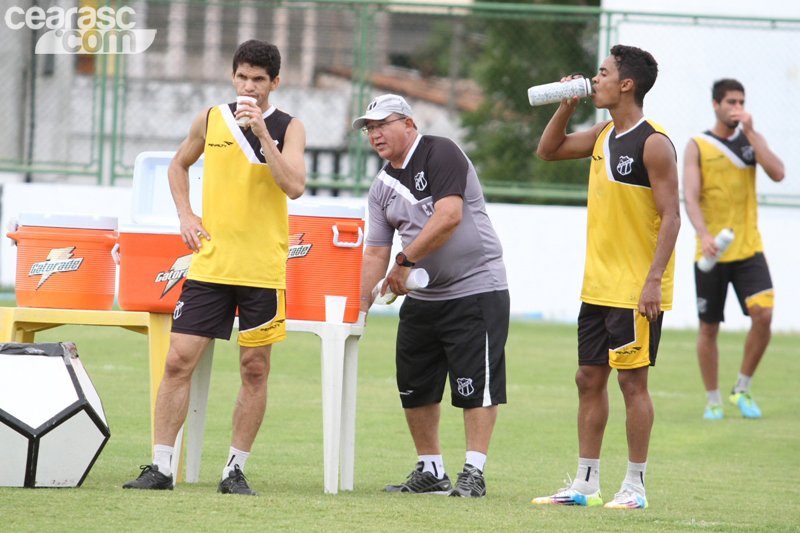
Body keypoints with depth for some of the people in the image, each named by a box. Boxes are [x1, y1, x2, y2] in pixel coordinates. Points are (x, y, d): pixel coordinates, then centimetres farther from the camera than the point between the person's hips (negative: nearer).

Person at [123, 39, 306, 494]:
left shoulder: (288, 128, 0)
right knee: (179, 360, -4)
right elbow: (179, 166, 24)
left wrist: (262, 134, -21)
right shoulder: (211, 120, 7)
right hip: (210, 263, 2)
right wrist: (186, 214, 9)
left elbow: (294, 187, -16)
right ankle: (161, 467, 1)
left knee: (255, 368, 1)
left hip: (263, 268, -2)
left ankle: (236, 470, 11)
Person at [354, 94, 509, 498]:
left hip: (476, 288, -8)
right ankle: (430, 471, 19)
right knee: (414, 388, 9)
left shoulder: (440, 154, -10)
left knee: (476, 386, -9)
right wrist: (359, 306, 0)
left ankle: (473, 473, -7)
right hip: (422, 296, 8)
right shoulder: (382, 188, 12)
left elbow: (449, 216, -21)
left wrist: (405, 262, -17)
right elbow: (376, 253, 11)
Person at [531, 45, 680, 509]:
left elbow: (671, 216, -16)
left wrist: (654, 280, -22)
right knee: (589, 378, 9)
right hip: (599, 285, 8)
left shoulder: (653, 143, -14)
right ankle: (586, 484, 15)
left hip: (637, 290, -8)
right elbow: (549, 150, 26)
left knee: (633, 380, -3)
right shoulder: (603, 135, 11)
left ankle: (635, 486, 3)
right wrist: (568, 106, 10)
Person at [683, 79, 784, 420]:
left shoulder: (751, 139, 8)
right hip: (711, 252, -2)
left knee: (763, 315, -15)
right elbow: (690, 196, -10)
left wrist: (750, 134, -12)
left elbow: (777, 173, -8)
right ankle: (713, 400, 18)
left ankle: (742, 389, 4)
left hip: (748, 250, 2)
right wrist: (703, 234, -27)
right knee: (709, 328, 4)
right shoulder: (697, 146, 0)